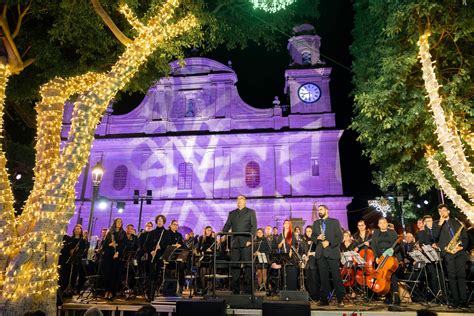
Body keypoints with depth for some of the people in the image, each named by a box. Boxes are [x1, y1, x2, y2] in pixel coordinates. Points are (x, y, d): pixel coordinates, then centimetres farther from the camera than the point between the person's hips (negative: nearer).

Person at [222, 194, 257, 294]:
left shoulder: (250, 212, 9)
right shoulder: (232, 213, 20)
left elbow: (254, 227, 0)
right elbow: (227, 226, 13)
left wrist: (250, 239, -11)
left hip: (246, 243, -3)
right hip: (235, 243, 4)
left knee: (248, 265, -3)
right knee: (234, 265, 3)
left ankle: (248, 289, 3)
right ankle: (235, 289, 10)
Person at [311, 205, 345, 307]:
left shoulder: (335, 222, 4)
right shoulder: (315, 223, 16)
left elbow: (340, 237, -3)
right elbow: (312, 237, 16)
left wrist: (329, 243, -14)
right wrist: (317, 238, -6)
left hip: (332, 252, -3)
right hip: (320, 253, 4)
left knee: (336, 276, -4)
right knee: (323, 277, 6)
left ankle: (340, 299, 4)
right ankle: (324, 299, 11)